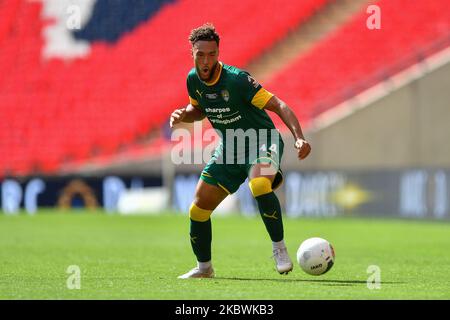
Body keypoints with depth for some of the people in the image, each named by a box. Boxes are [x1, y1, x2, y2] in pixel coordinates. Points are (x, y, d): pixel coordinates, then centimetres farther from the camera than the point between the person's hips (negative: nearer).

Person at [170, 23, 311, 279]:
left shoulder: (237, 79, -25)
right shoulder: (193, 79, -5)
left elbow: (277, 105, -27)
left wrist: (299, 138, -40)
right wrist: (183, 115, -6)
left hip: (262, 141, -6)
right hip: (230, 148, 7)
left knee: (259, 185, -39)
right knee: (198, 210, 4)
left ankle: (280, 248, -24)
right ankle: (204, 267, 26)